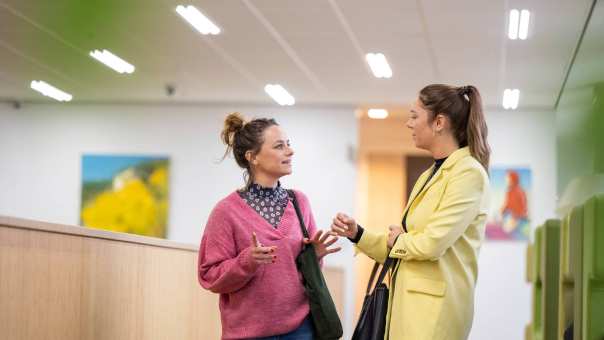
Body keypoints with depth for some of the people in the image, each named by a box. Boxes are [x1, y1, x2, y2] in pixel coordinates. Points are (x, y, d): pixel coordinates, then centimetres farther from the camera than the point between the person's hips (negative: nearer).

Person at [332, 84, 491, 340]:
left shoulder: (468, 172, -12)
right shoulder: (429, 175, 17)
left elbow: (432, 244, -21)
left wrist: (397, 240, -2)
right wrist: (357, 234, 5)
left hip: (433, 306, -9)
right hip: (407, 299, 9)